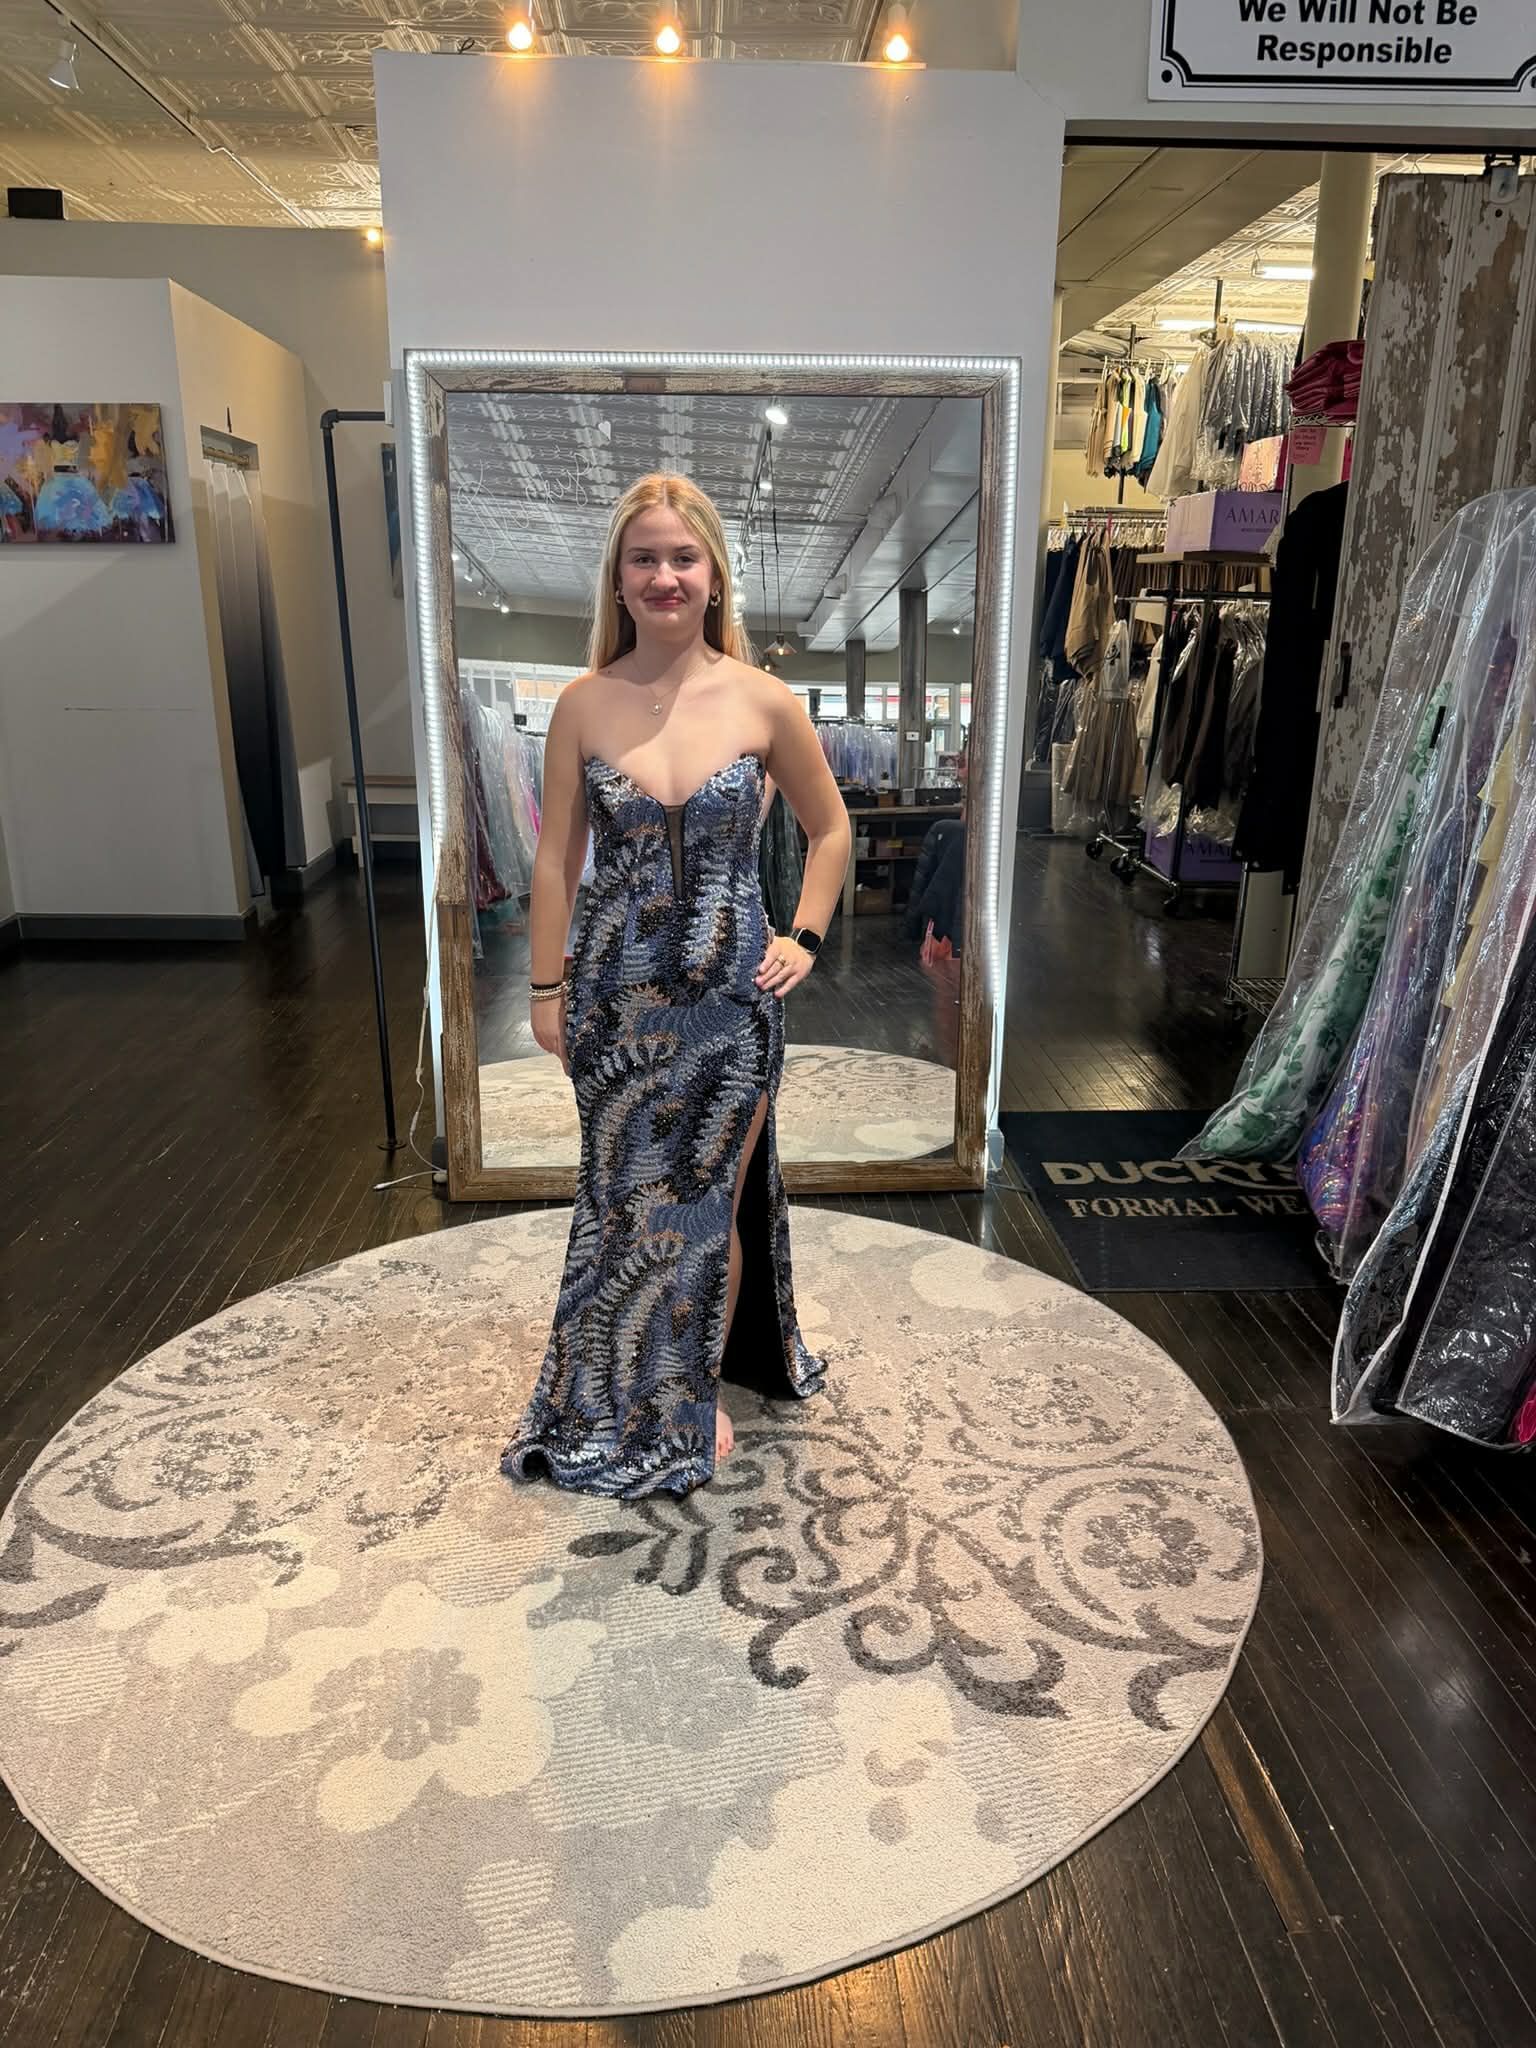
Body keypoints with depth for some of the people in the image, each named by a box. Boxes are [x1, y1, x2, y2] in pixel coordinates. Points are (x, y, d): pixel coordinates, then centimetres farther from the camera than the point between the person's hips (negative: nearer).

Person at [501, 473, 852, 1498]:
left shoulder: (764, 701, -6)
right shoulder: (585, 704, -4)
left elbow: (830, 826, 8)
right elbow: (557, 856, 1)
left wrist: (805, 936, 1)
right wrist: (547, 988, 2)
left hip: (731, 991, -1)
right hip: (617, 990, 1)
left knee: (711, 1197, 12)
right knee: (625, 1194, 14)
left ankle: (699, 1396, 35)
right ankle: (618, 1398, 37)